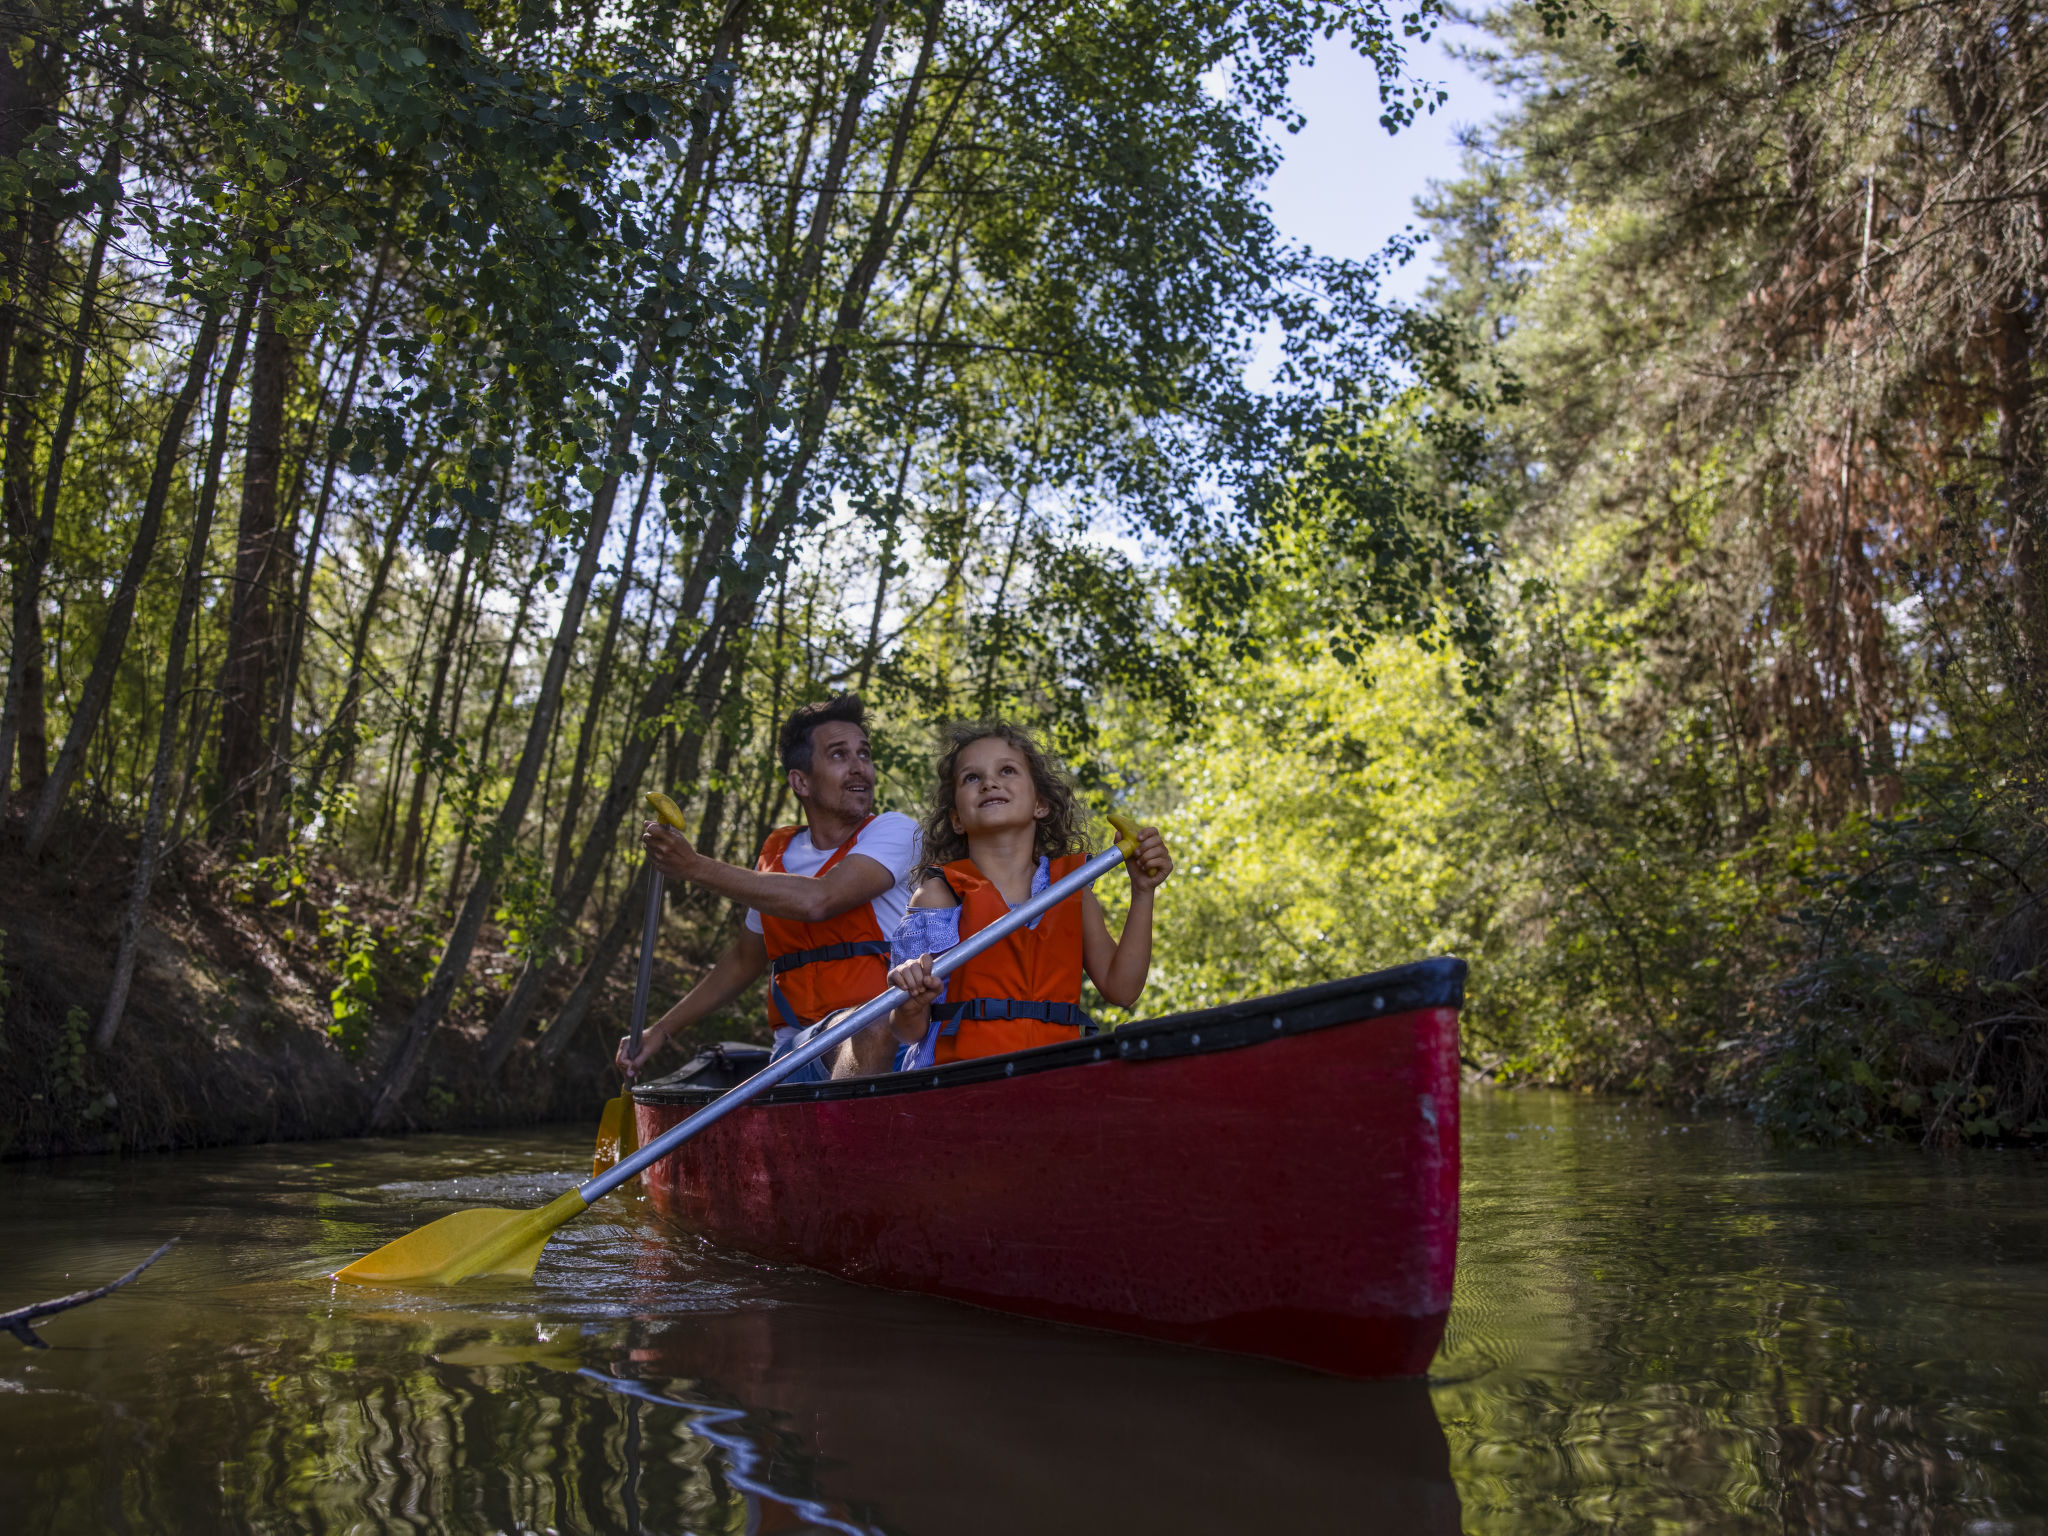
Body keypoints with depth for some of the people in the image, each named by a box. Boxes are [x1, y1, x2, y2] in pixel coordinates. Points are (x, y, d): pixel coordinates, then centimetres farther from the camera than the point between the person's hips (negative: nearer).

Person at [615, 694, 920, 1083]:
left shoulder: (894, 831, -1)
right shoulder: (776, 854, 16)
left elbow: (817, 901, -19)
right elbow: (743, 960, 29)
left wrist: (694, 867, -13)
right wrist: (661, 1030, 22)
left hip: (885, 1039, -4)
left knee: (867, 1031, -39)